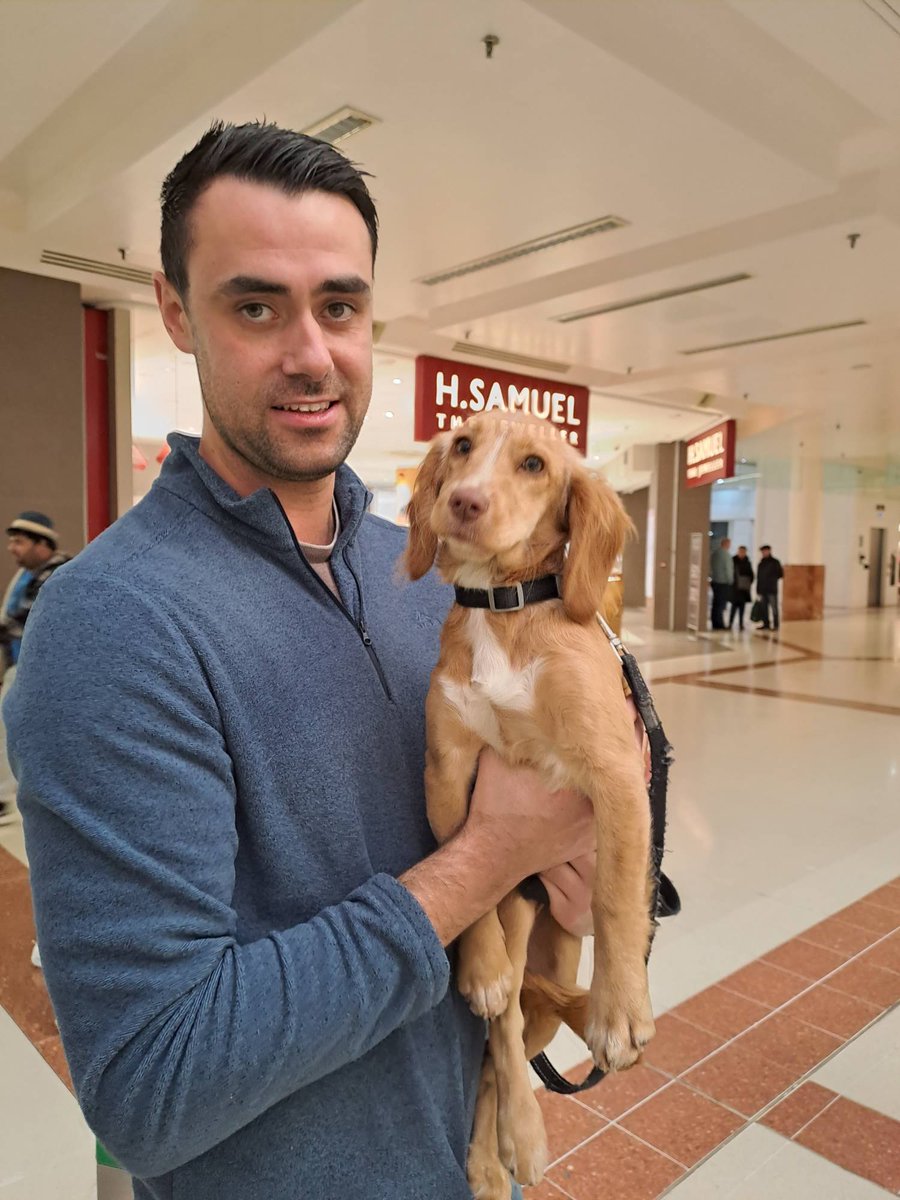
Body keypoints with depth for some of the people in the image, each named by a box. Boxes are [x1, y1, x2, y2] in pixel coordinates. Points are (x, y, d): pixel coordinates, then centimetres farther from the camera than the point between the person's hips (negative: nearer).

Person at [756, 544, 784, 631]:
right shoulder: (761, 564, 15)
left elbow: (781, 575, 0)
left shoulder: (775, 562, 1)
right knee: (764, 607, 6)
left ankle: (775, 624, -6)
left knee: (773, 607, -7)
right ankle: (766, 623, 12)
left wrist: (772, 578, -7)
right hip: (763, 589, 5)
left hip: (772, 589, -5)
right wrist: (758, 589, 12)